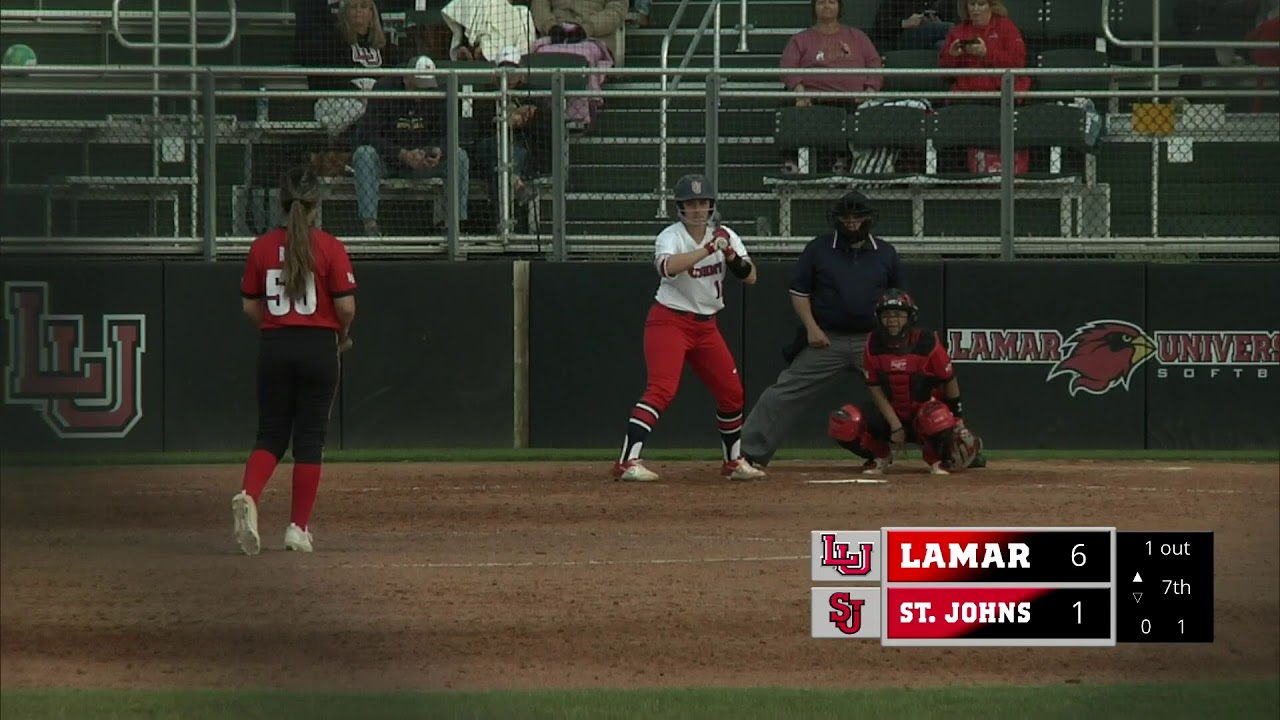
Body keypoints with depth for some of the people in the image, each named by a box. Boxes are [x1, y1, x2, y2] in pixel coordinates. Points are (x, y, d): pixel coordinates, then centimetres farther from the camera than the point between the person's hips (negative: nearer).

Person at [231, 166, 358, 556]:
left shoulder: (262, 247, 1)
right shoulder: (330, 248, -8)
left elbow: (250, 306, 4)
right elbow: (345, 307, -10)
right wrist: (343, 335, 10)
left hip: (274, 347, 2)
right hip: (319, 346, -2)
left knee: (271, 433, 10)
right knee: (310, 437, 6)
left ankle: (249, 496, -18)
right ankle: (298, 528, 7)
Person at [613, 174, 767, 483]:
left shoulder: (724, 236, 3)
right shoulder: (671, 237, -13)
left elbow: (750, 277, -2)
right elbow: (668, 266, -36)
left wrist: (733, 257, -21)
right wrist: (709, 249, -35)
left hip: (706, 326, 6)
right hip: (670, 321, -6)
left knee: (732, 391, 11)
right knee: (662, 389, -21)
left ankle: (734, 461, 29)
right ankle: (627, 462, -27)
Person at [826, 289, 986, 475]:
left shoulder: (927, 342, -17)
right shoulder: (874, 345, -10)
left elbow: (949, 380, -6)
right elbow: (875, 389, -6)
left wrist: (958, 419, -2)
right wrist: (895, 425, -13)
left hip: (925, 410, -3)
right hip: (890, 411, 3)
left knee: (937, 419, -42)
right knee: (842, 425, -23)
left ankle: (937, 460, -6)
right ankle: (879, 457, 9)